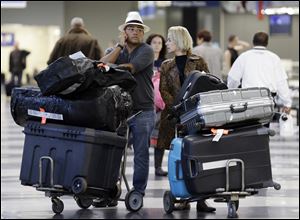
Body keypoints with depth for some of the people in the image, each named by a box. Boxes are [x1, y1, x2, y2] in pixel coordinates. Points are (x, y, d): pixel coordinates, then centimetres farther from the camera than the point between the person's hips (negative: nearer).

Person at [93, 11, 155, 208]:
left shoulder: (146, 51, -1)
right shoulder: (117, 51, 15)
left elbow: (130, 68, -15)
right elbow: (103, 65, -3)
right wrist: (120, 45, -2)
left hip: (142, 111, -4)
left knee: (141, 153, 1)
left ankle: (138, 192, 7)